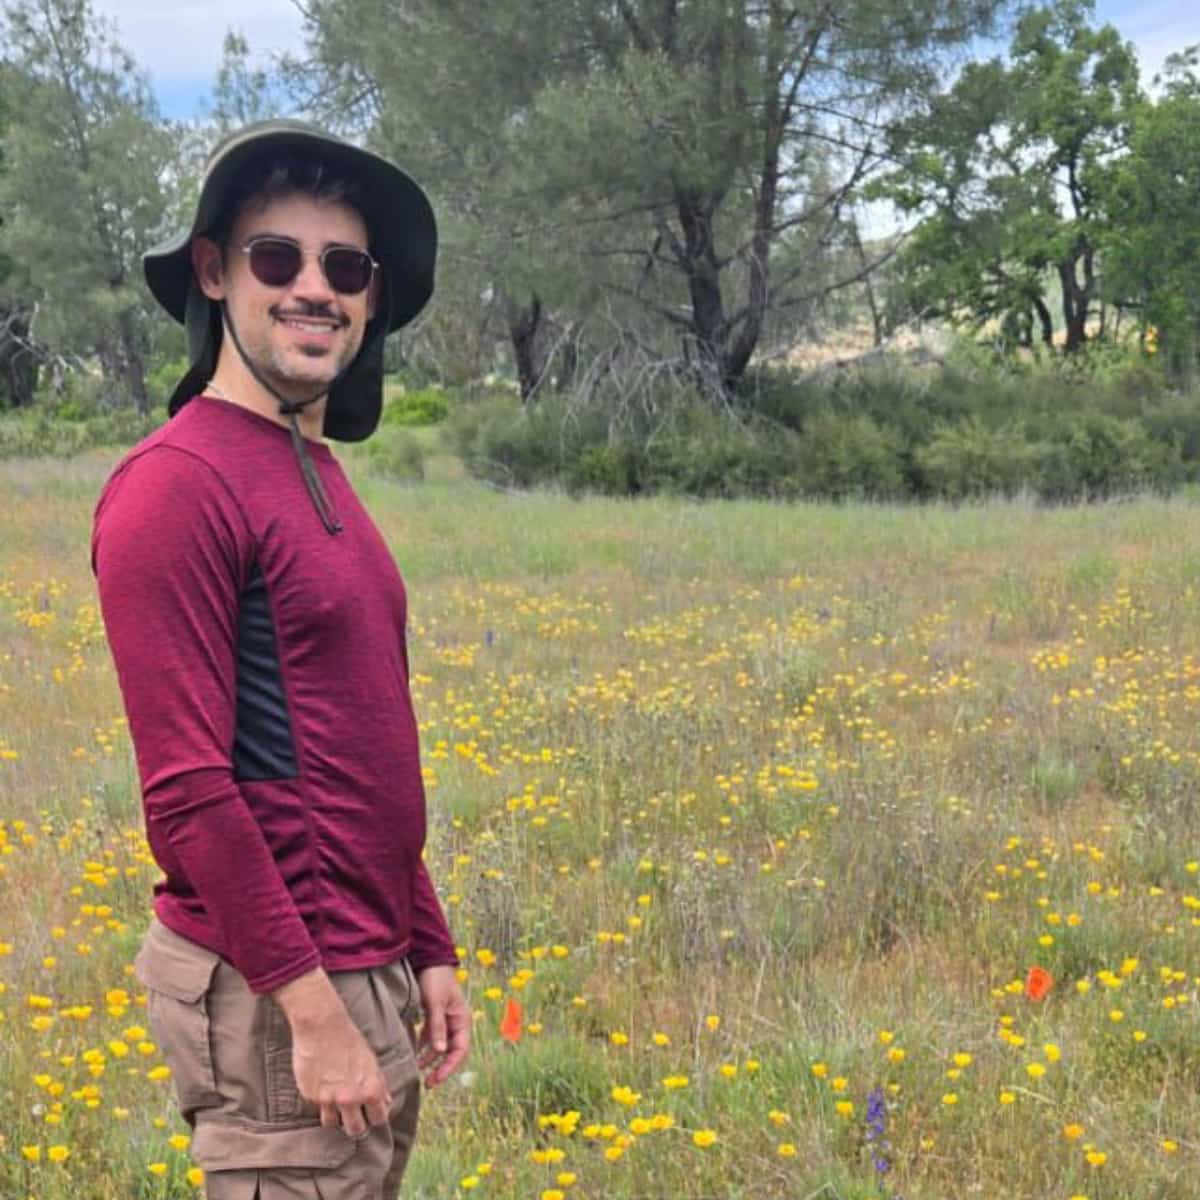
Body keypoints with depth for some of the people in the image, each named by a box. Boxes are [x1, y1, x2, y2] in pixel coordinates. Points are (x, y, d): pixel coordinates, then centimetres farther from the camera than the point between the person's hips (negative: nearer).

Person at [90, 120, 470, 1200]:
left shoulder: (319, 477, 13)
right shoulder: (178, 485, -14)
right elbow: (186, 788, -19)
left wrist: (428, 952, 16)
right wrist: (311, 1007, -19)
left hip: (369, 979, 9)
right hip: (272, 999, -9)